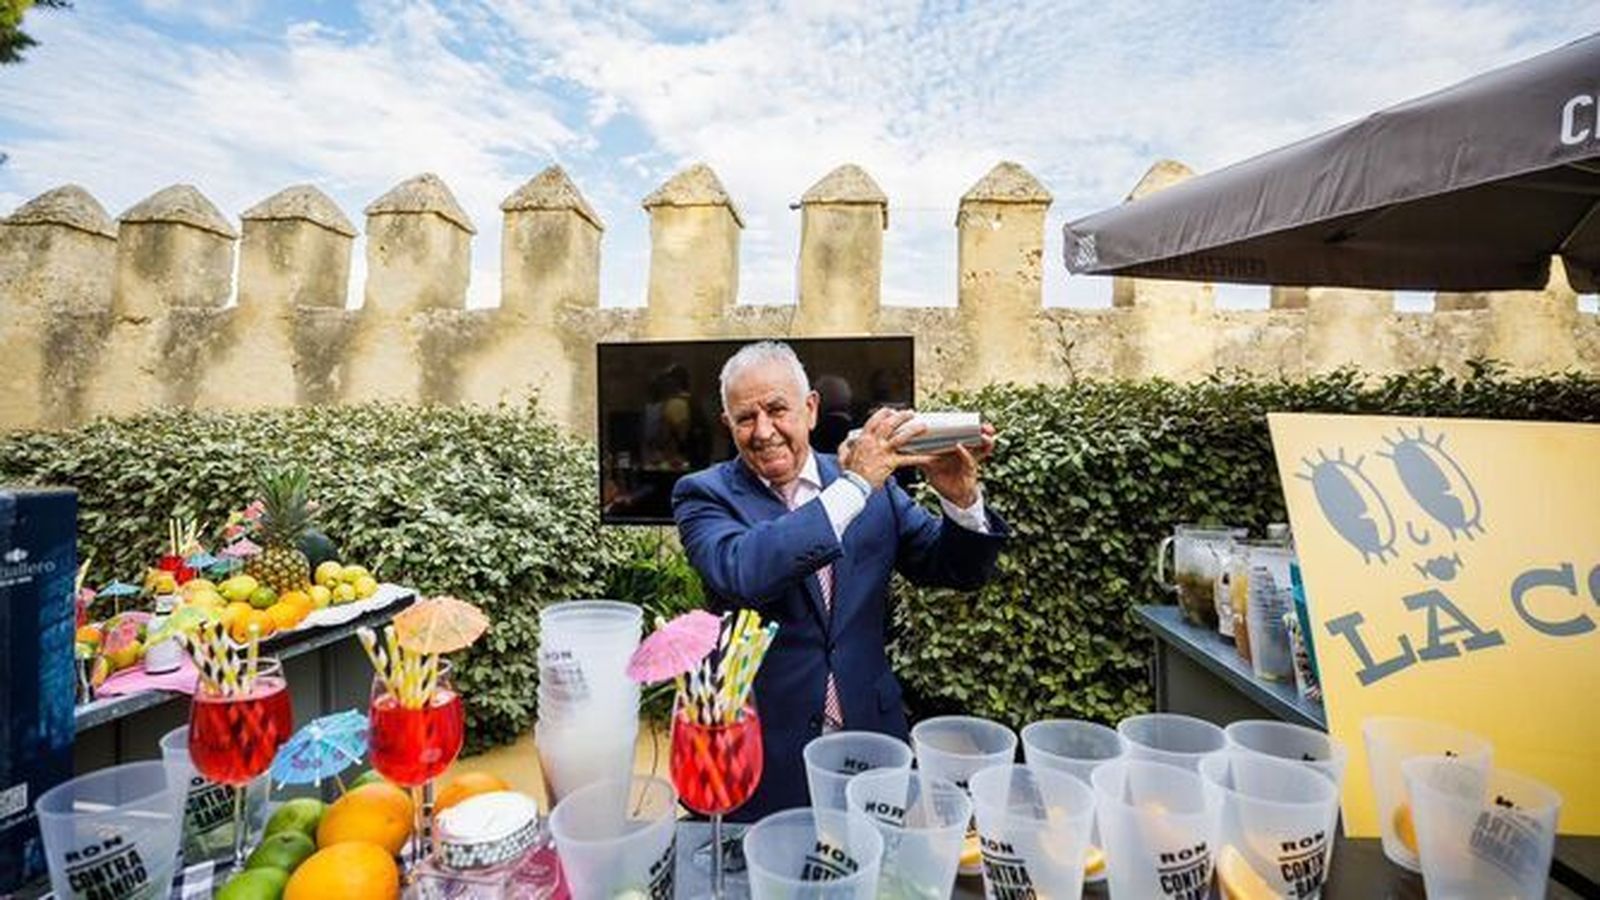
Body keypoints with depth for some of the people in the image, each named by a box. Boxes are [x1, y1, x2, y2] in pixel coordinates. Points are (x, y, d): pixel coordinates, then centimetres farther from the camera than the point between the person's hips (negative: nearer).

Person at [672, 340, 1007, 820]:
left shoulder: (873, 478, 1)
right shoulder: (705, 494, -7)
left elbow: (960, 570, 3)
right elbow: (741, 573, -28)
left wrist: (961, 499, -17)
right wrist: (855, 486, -27)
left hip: (872, 738, 3)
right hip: (763, 752, -2)